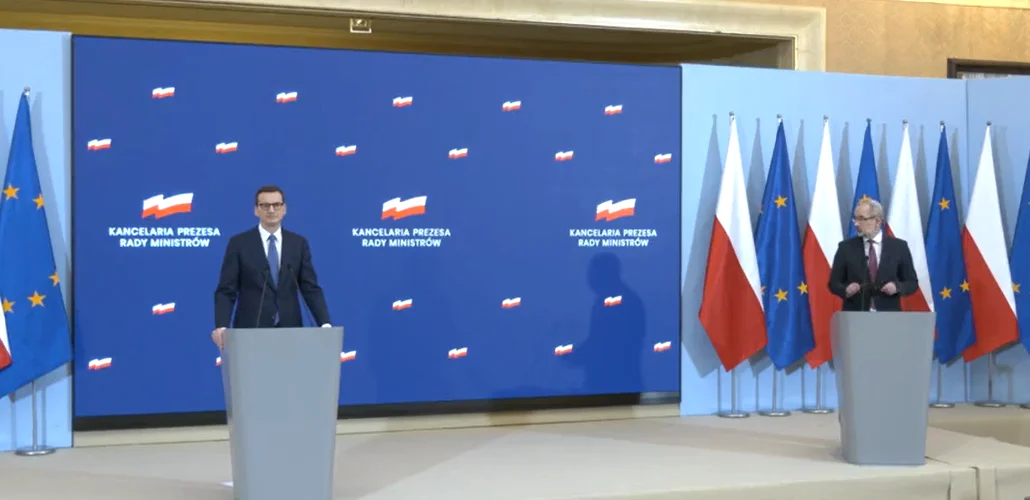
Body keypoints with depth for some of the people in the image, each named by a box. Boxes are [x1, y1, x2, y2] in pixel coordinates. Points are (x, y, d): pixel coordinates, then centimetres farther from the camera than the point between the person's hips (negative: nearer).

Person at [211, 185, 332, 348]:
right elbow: (226, 291, -2)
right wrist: (221, 327, -18)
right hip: (250, 330, -2)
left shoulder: (299, 243, 8)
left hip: (289, 329, 2)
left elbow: (311, 289, 3)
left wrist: (325, 324, -11)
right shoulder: (239, 243, 1)